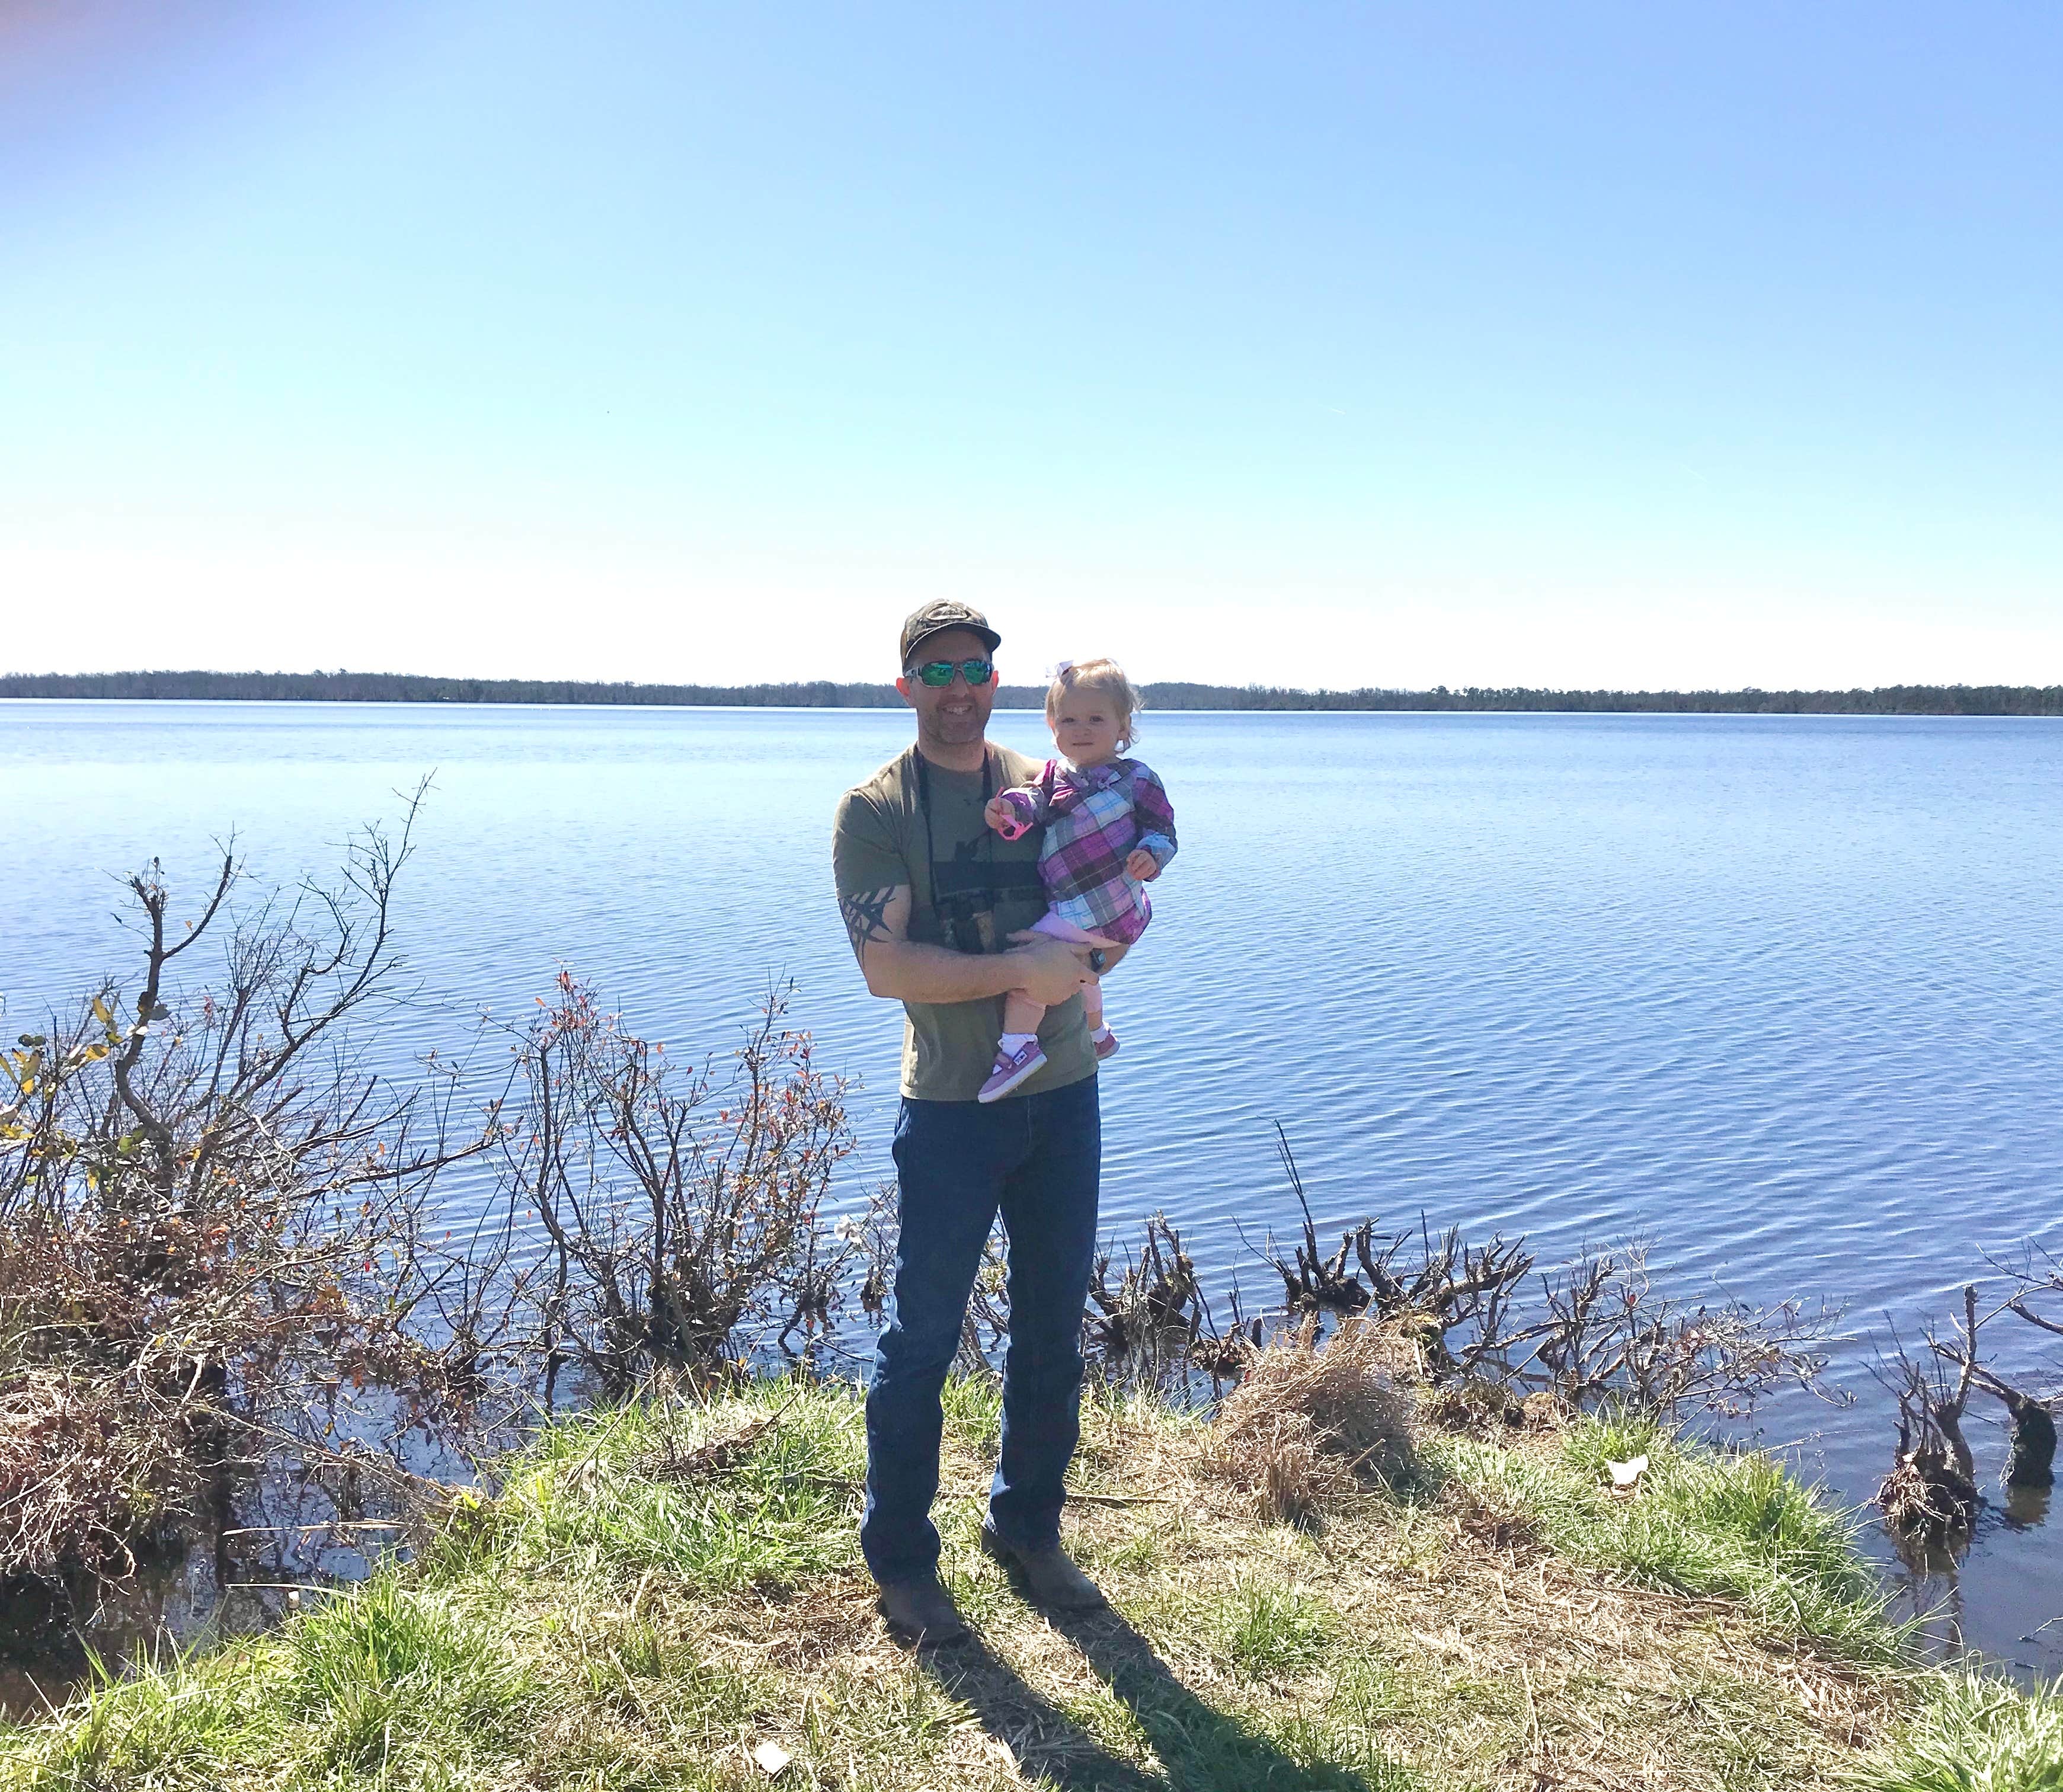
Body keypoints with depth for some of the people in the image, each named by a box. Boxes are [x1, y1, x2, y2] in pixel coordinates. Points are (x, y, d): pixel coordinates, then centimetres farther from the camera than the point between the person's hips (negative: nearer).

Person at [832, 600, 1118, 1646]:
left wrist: (1084, 957, -9)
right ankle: (900, 1558, 23)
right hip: (952, 1107, -5)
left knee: (1053, 1329, 15)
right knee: (923, 1338, 5)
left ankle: (1028, 1530, 33)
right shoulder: (875, 809, -6)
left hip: (1064, 1094, 5)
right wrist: (1018, 971, -22)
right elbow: (886, 966, -17)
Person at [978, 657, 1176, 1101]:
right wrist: (1010, 807, -28)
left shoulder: (1136, 777, -4)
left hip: (1093, 910, -9)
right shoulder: (1055, 774, 12)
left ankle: (1018, 1045, -16)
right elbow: (1036, 799, -6)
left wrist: (1150, 855, -27)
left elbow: (1162, 829, -5)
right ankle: (1096, 1036, 57)